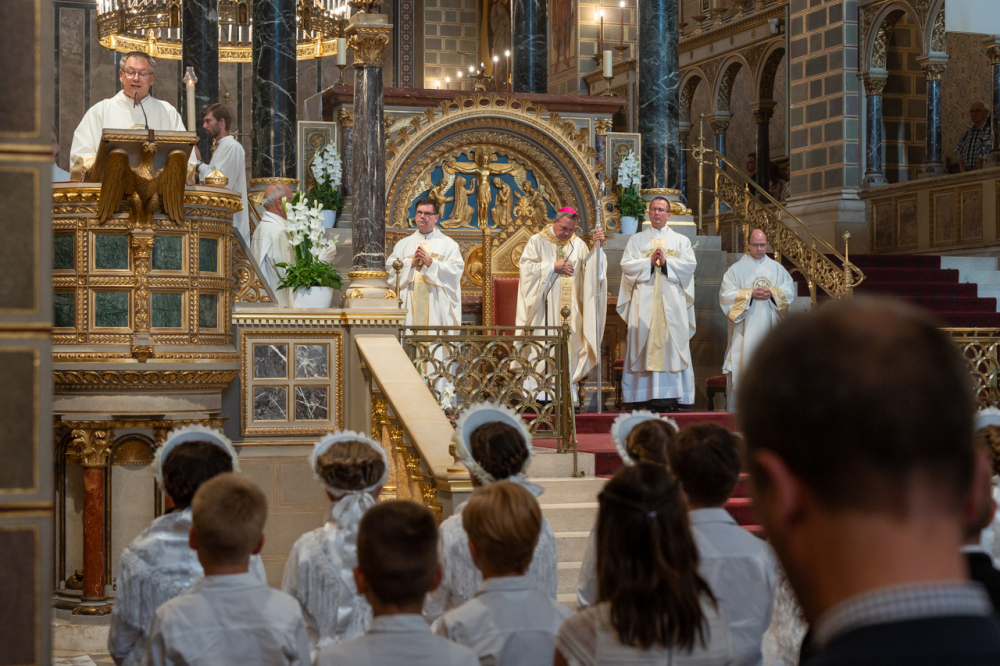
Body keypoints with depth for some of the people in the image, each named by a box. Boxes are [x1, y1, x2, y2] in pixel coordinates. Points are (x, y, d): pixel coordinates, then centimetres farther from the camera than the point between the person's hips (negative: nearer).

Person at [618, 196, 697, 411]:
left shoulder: (680, 241, 15)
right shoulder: (637, 239, 14)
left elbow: (690, 264, 1)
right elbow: (627, 264, 2)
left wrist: (666, 262, -10)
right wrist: (649, 262, -10)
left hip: (672, 302, 0)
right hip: (644, 302, 0)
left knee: (671, 344, -7)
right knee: (646, 344, -7)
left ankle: (670, 396, -8)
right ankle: (649, 398, -8)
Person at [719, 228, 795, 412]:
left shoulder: (777, 268, 13)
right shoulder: (736, 269, 5)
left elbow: (790, 290, 7)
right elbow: (726, 295, -4)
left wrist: (772, 292, -10)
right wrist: (750, 294, -13)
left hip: (769, 326, 3)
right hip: (745, 326, -2)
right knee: (744, 362, -8)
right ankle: (737, 407, -6)